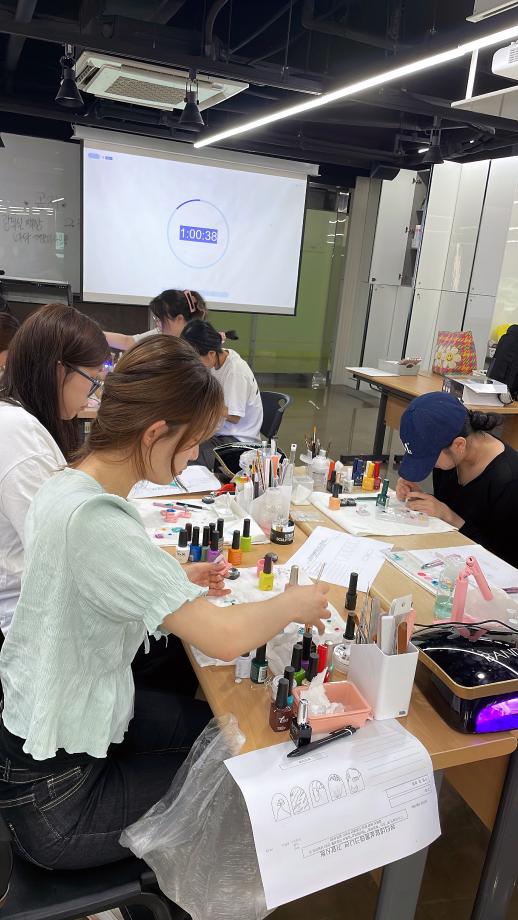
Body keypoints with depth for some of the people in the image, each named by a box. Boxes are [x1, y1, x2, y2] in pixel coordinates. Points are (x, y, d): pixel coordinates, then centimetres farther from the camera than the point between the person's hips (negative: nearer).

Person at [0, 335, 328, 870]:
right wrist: (293, 604, -17)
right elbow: (223, 638, -36)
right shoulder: (93, 521, -34)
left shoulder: (66, 485, -5)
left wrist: (179, 584, 0)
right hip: (54, 800, -8)